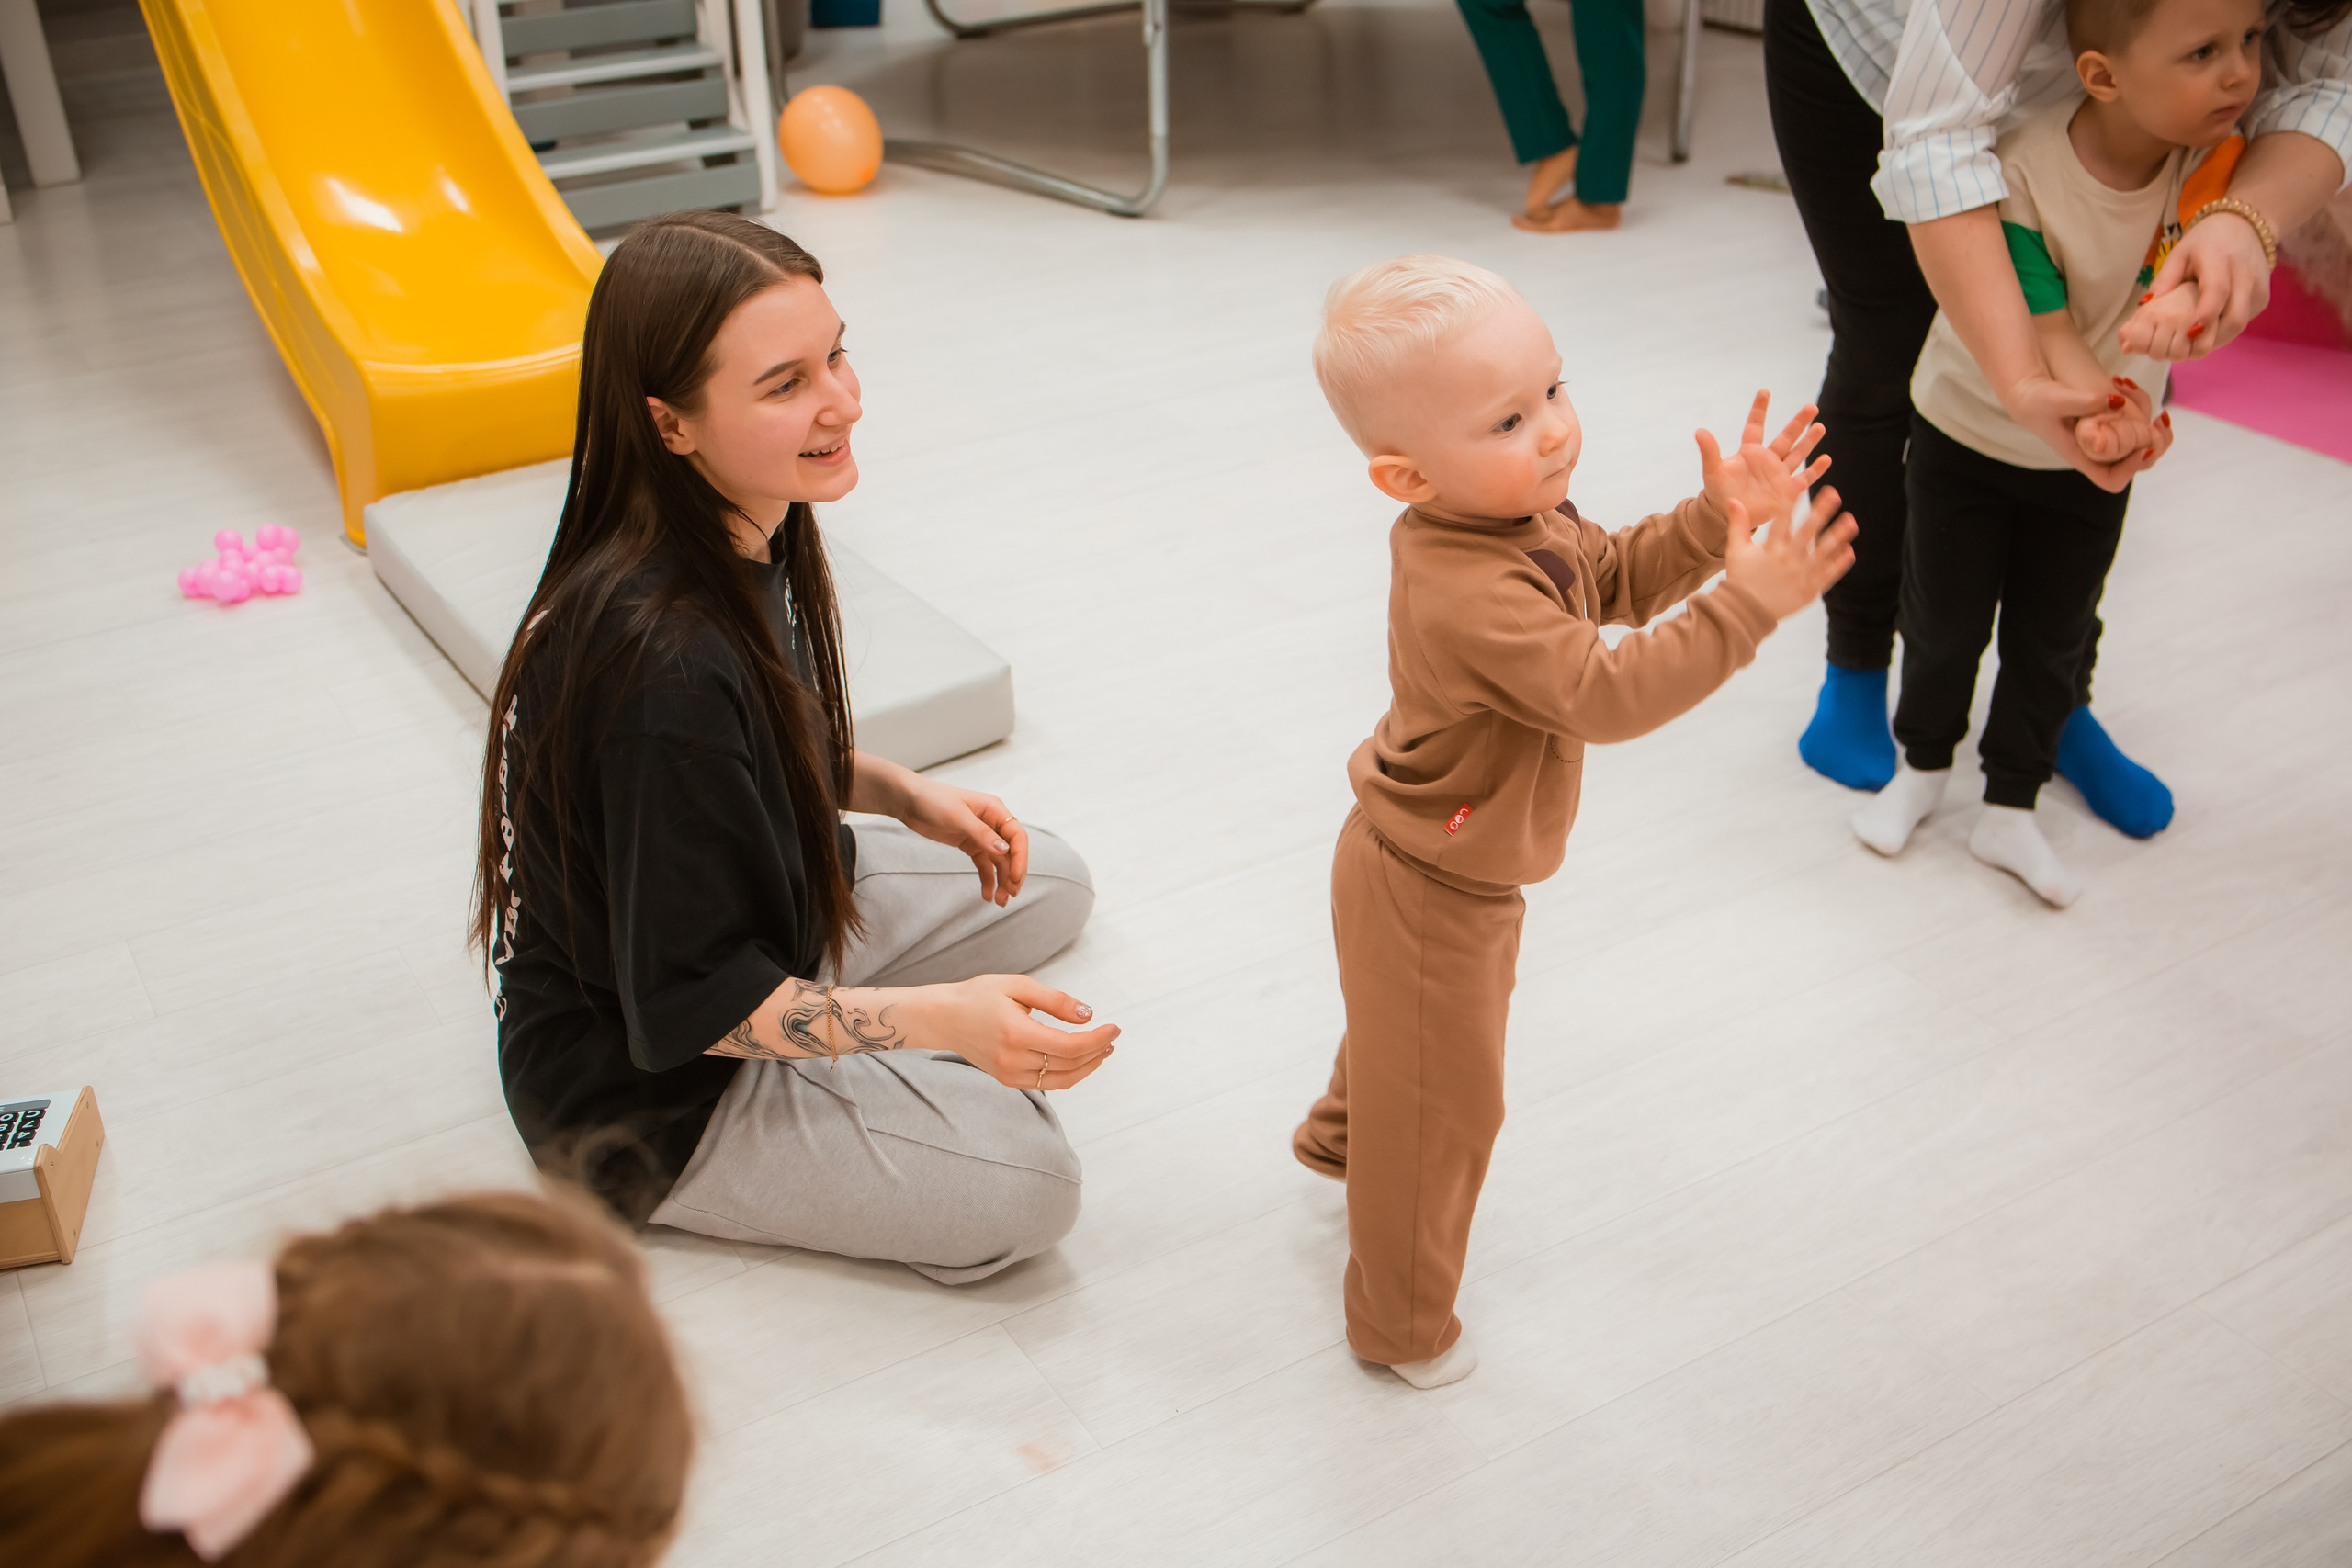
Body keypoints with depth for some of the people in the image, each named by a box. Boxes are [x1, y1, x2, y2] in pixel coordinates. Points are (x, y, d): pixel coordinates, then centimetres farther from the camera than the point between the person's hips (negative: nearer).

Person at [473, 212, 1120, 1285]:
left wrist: (905, 795, -4)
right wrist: (943, 1017, -37)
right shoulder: (659, 660, -37)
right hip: (641, 1086, -9)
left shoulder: (747, 538, -9)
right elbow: (693, 1004, -30)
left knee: (1052, 886, 16)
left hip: (761, 925, 9)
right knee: (1024, 1184, -18)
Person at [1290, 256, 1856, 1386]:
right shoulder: (1472, 596, -39)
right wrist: (1753, 598, -39)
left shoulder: (1521, 513, -7)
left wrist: (1717, 518, -9)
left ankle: (1339, 1137, 66)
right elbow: (1609, 694, -39)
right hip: (1430, 893, -10)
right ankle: (1404, 1325, 31)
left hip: (1455, 868, 10)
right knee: (1440, 1103, 9)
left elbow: (1613, 578, 6)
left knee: (1409, 1036, 36)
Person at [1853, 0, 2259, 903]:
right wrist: (2102, 407, -48)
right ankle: (1923, 764, 39)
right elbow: (2044, 330, -29)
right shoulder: (2023, 173, -30)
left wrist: (2121, 405, -50)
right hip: (1970, 432, -3)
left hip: (2095, 457, 3)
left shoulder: (2215, 158, -19)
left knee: (2052, 635, 12)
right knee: (1944, 620, 13)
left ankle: (2010, 810, 29)